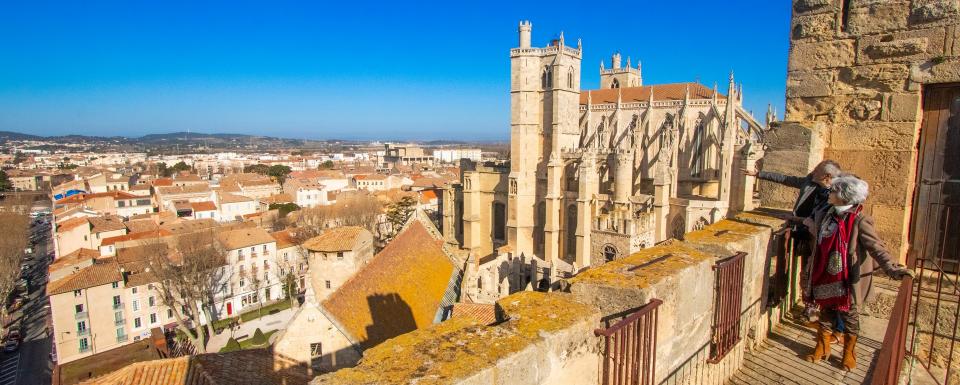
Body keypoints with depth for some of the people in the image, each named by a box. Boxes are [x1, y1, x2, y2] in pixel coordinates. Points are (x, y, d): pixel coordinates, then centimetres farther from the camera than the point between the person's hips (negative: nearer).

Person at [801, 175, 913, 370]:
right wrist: (812, 226, 16)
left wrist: (892, 268, -31)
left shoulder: (858, 220, -15)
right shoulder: (826, 215, 4)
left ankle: (849, 354, 28)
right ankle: (822, 349, 29)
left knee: (848, 315, 11)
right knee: (825, 312, 15)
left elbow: (876, 248, -21)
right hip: (825, 275, 5)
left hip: (847, 278, -5)